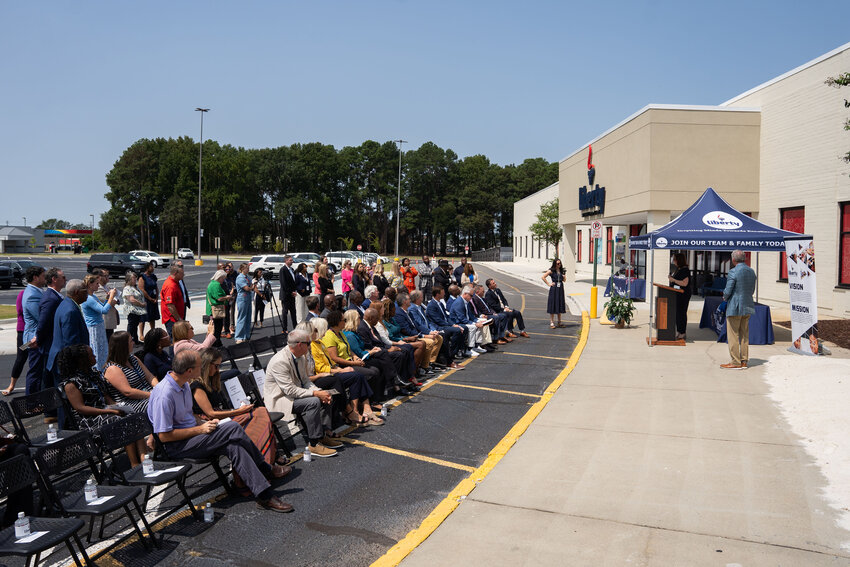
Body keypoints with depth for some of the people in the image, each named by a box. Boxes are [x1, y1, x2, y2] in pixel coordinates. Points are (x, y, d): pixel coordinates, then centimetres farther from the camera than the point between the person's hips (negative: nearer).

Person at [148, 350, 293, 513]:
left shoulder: (184, 384, 8)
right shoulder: (164, 394, -23)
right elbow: (164, 436, -22)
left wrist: (205, 424, 3)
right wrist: (200, 429, -18)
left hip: (191, 436, 9)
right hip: (176, 447, -9)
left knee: (232, 445, -18)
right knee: (233, 428, -23)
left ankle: (264, 495, -18)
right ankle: (265, 469, -10)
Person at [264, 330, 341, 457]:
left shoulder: (301, 356, 4)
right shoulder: (280, 361, -25)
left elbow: (306, 381, 10)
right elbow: (290, 390, -28)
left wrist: (319, 391, -9)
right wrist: (315, 393, -26)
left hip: (296, 393, 10)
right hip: (278, 400, -10)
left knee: (324, 398, -1)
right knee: (313, 402, -28)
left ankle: (324, 435, 2)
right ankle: (314, 445, -22)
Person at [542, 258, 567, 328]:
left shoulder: (561, 270, 11)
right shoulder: (551, 271, -6)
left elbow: (564, 280, 19)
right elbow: (543, 277, -8)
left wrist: (564, 275, -1)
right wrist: (548, 284, -9)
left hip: (560, 289, 5)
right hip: (554, 289, -5)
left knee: (560, 305, 9)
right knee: (553, 305, -3)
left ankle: (559, 322, 18)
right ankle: (551, 322, 2)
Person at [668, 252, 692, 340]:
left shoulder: (685, 270, -15)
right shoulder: (678, 269, 13)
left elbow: (685, 283, -23)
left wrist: (673, 280, -20)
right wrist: (671, 278, 6)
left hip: (683, 295, -9)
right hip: (677, 294, 9)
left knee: (681, 313, -5)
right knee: (676, 313, 12)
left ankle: (682, 333, 2)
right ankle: (678, 331, 20)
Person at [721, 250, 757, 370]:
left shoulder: (733, 272, -15)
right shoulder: (751, 272, 9)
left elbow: (728, 291, -16)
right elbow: (752, 290, 15)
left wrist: (725, 298, 4)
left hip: (735, 307, -8)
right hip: (747, 306, 8)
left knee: (733, 335, -1)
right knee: (744, 335, 12)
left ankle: (736, 362, 0)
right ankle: (744, 361, 17)